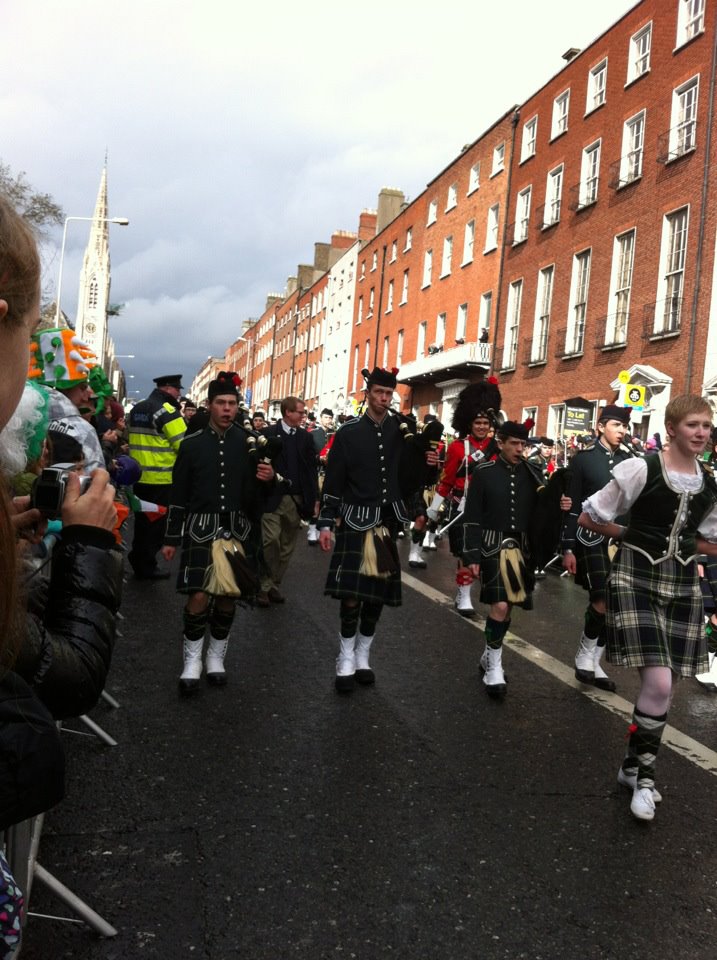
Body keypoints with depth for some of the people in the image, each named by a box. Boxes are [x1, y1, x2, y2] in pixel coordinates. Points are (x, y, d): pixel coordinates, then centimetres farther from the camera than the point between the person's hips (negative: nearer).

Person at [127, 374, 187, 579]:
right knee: (157, 522, 2)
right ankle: (146, 567, 8)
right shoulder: (167, 410, -14)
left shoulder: (136, 409, 12)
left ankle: (139, 559, 26)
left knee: (143, 519, 18)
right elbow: (184, 444, -16)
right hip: (161, 478, -8)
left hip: (139, 475, 8)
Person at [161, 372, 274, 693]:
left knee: (228, 596, 8)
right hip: (201, 529, -2)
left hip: (238, 529, 2)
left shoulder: (249, 443, 3)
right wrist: (171, 539, 2)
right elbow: (178, 495, 3)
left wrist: (267, 477, -14)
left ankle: (216, 658, 25)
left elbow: (255, 491, 9)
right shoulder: (192, 445, 0)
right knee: (199, 595, -7)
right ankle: (192, 663, 9)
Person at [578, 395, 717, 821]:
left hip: (682, 586, 6)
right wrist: (635, 536, 2)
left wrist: (677, 542, 2)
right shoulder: (641, 469, -12)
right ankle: (645, 773, 8)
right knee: (658, 682, -15)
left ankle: (636, 766, 30)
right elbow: (588, 517, -6)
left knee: (665, 687, 9)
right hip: (636, 579, -6)